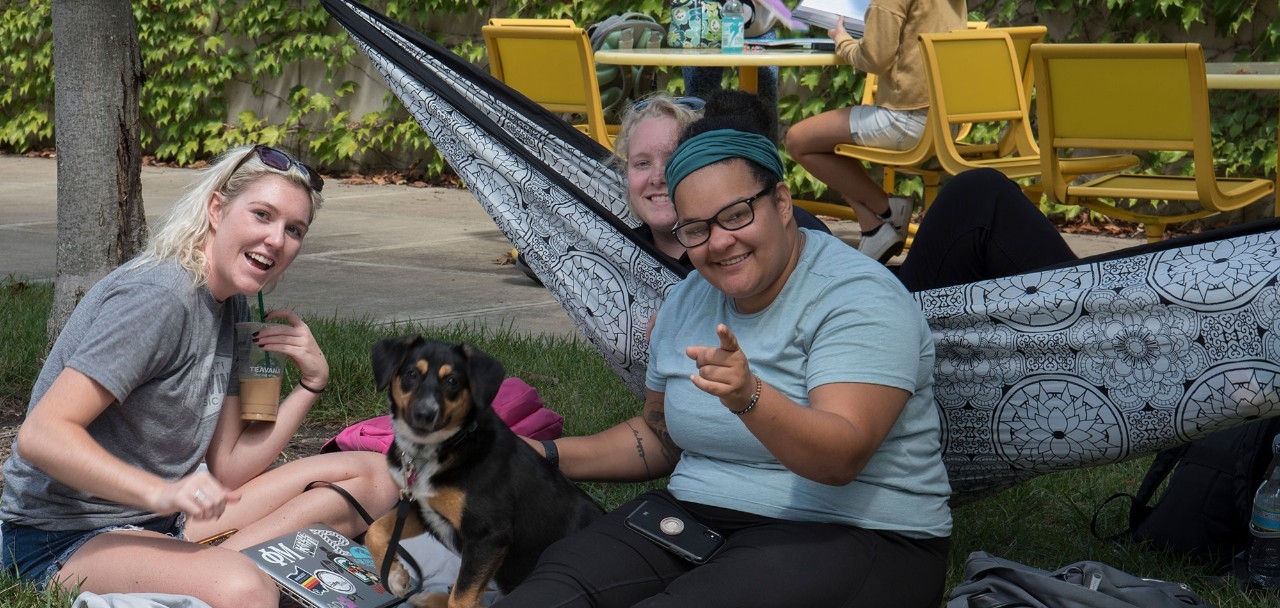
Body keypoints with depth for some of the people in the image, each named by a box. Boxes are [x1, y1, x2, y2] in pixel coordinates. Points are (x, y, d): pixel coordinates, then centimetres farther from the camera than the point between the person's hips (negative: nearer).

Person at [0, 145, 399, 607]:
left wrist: (312, 382, 0)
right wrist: (162, 493, -37)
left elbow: (227, 469, 8)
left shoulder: (233, 307, 10)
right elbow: (41, 435, -26)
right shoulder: (155, 297, -20)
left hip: (169, 520, 10)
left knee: (371, 476, 5)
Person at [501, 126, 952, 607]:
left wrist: (749, 398, -43)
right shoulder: (687, 302, 12)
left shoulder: (858, 299, -13)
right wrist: (549, 456, 11)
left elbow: (843, 458, -26)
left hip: (847, 536, -6)